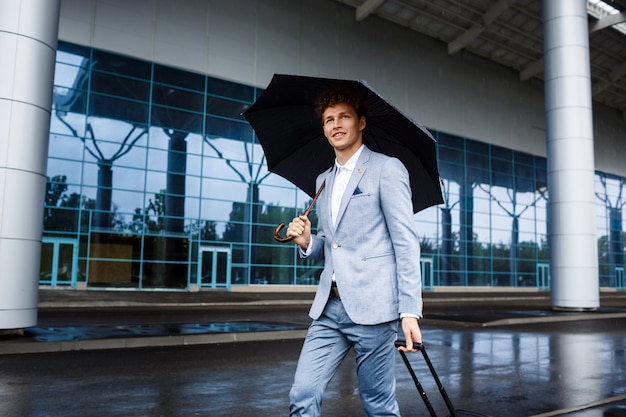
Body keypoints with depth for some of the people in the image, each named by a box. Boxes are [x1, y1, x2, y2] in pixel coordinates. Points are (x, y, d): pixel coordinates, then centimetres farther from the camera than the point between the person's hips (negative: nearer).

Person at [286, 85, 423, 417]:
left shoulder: (386, 169, -2)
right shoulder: (323, 181, 18)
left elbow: (406, 243, -8)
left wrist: (409, 311, -14)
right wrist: (307, 242, 1)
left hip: (372, 307, -6)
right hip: (329, 307, 6)